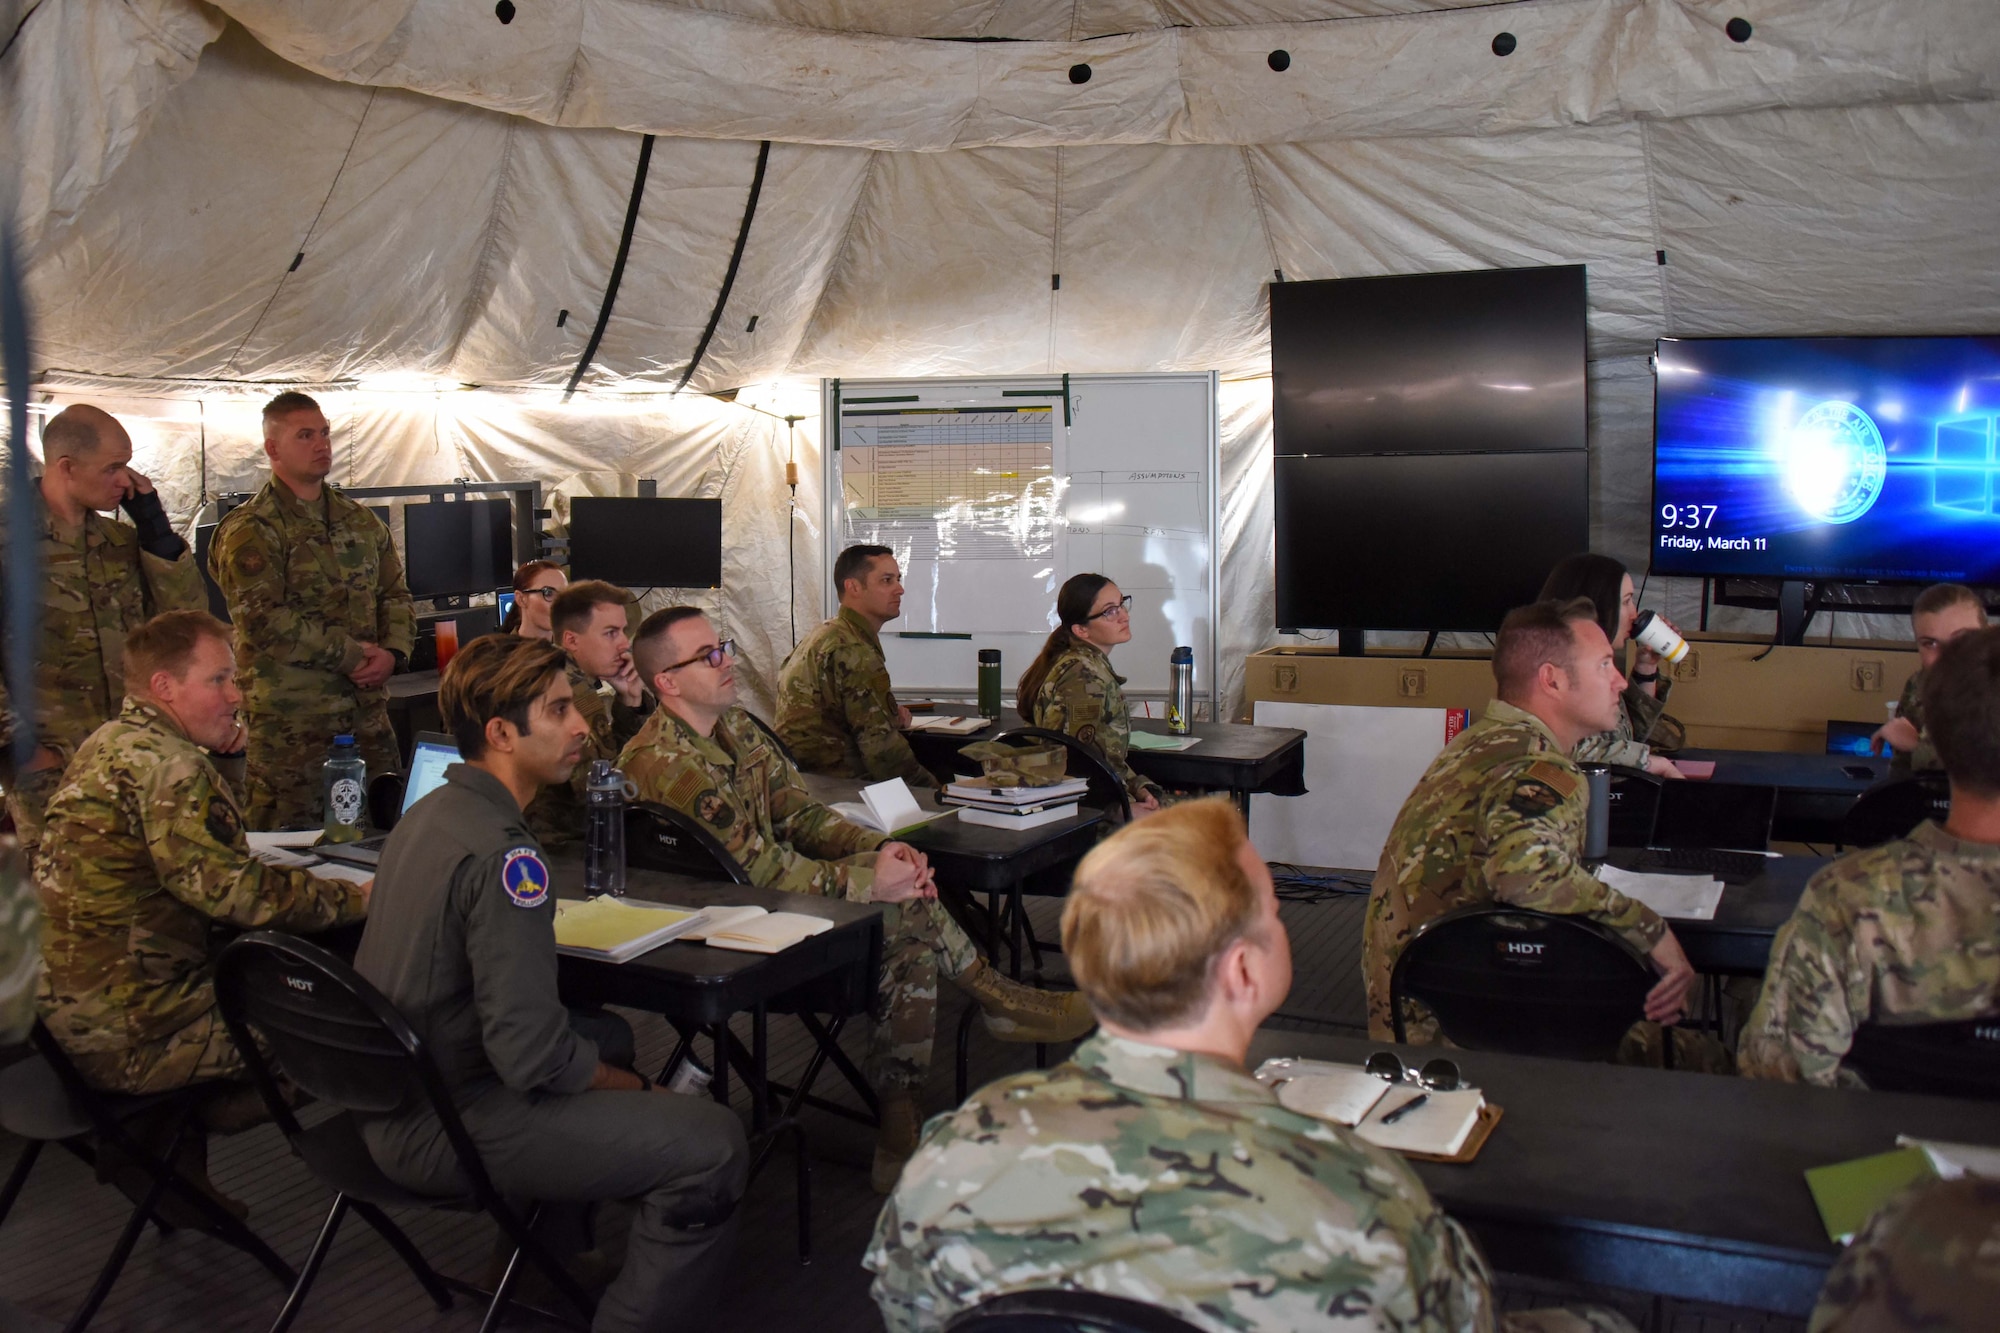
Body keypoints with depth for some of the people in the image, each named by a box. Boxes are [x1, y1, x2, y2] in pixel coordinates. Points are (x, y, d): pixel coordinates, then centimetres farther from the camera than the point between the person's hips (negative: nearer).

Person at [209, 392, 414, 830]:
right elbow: (264, 621, -15)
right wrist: (350, 654, -14)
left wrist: (392, 652, -2)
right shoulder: (249, 531, -5)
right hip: (289, 723, -6)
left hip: (368, 712, 6)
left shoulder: (361, 521, 16)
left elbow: (396, 594, 18)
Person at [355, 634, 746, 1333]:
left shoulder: (428, 812, 7)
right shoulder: (502, 853, -23)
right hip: (444, 1128, -10)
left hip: (386, 1103, 10)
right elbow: (533, 1056, -27)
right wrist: (634, 1086, -9)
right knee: (712, 1145, -17)